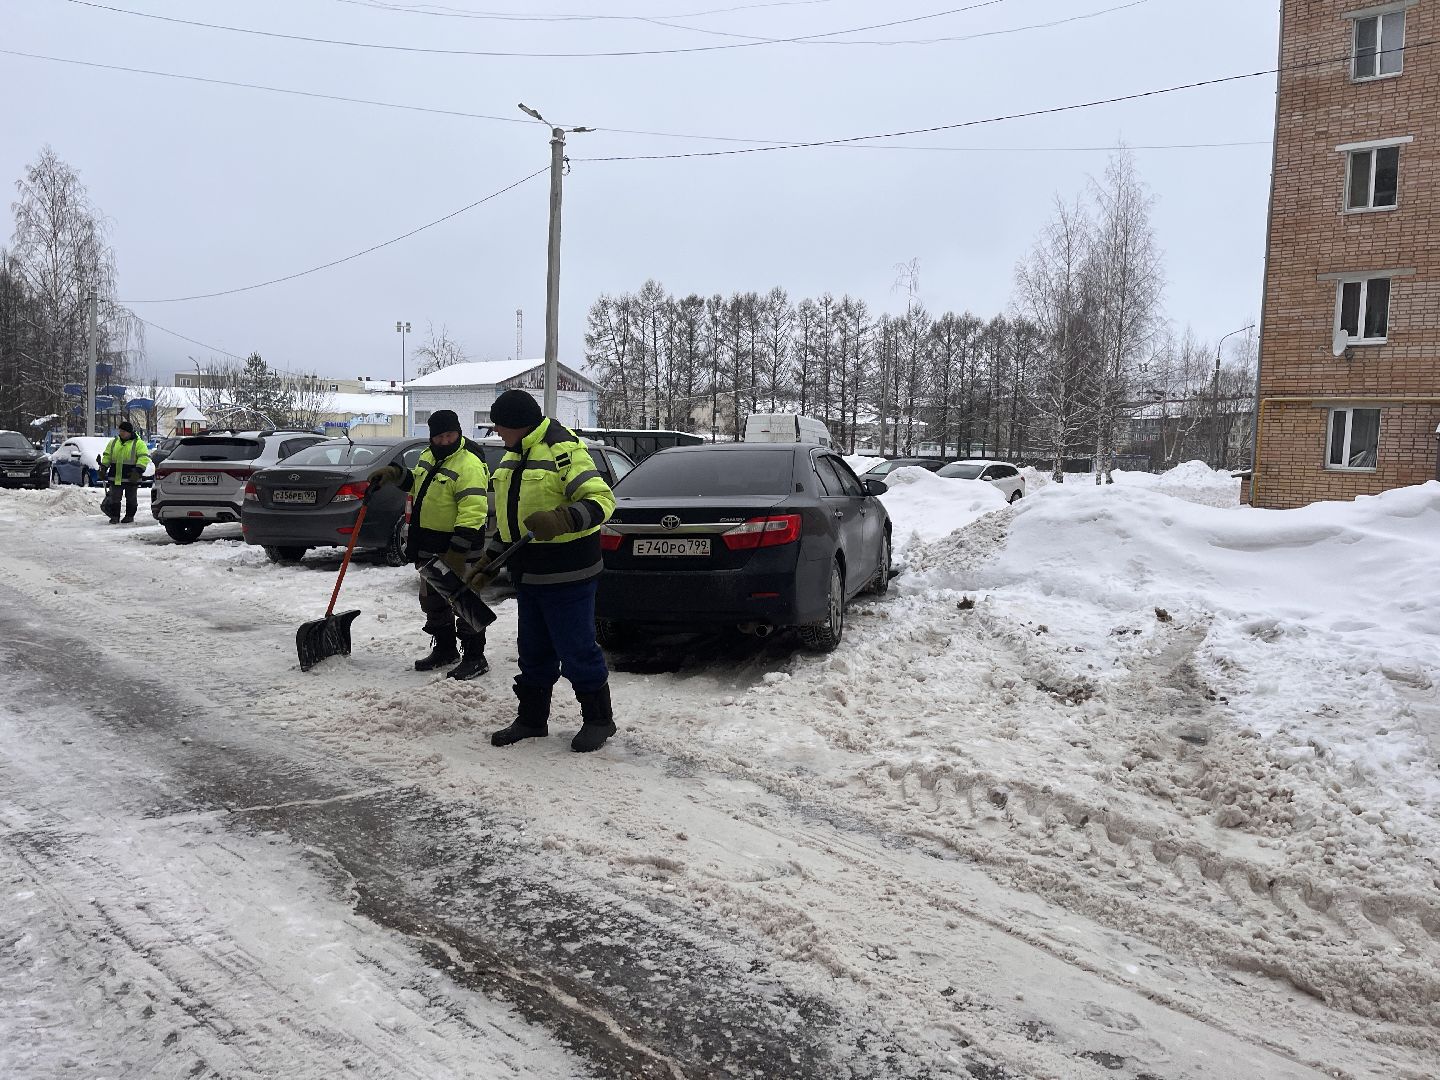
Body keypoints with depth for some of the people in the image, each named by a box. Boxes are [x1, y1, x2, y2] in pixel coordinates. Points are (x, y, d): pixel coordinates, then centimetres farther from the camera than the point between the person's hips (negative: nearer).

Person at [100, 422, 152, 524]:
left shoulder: (138, 443, -4)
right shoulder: (113, 442, 12)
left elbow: (144, 458, -12)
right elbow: (107, 456, 18)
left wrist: (138, 470, -22)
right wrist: (103, 467, 7)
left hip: (131, 478, -4)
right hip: (115, 477, 4)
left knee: (131, 498, 5)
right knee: (114, 497, 5)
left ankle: (130, 516, 16)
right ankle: (115, 516, 12)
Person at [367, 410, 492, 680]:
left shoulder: (469, 465, -21)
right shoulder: (428, 456, 8)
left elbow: (472, 513, -27)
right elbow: (417, 482, 29)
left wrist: (457, 552, -31)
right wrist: (395, 474, 9)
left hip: (458, 548, -9)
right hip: (429, 547, 9)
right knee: (433, 601, 19)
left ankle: (475, 658, 6)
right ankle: (445, 649, 33)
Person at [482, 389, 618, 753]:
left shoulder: (563, 450, -15)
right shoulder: (514, 456, 15)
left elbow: (601, 499, -23)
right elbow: (507, 514, 24)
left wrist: (562, 520, -39)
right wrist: (491, 556, 20)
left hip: (566, 573, -9)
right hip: (528, 573, 9)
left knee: (576, 649, 0)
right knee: (534, 651, 17)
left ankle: (598, 719, 15)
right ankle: (531, 719, 29)